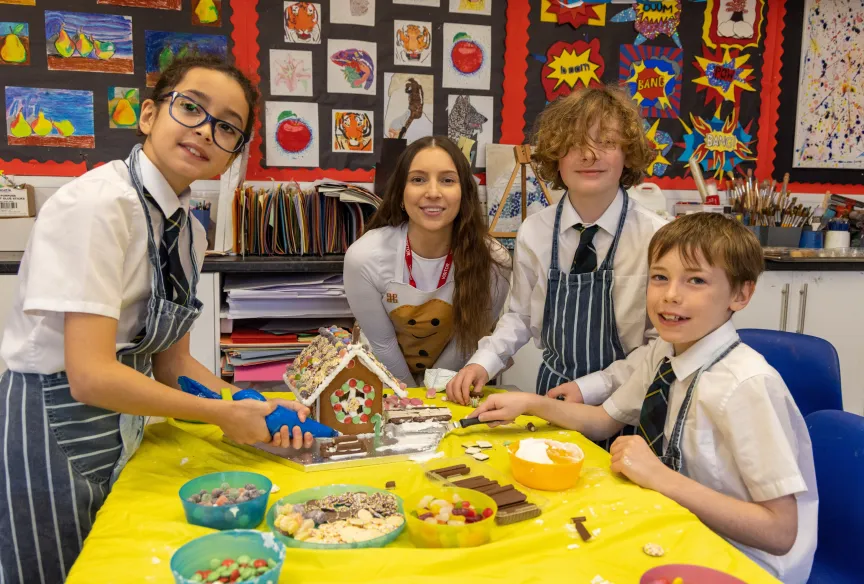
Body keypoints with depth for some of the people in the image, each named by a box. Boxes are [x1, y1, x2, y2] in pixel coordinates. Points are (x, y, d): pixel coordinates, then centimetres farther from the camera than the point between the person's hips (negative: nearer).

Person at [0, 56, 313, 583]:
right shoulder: (98, 204, -21)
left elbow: (172, 363, 7)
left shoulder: (190, 231, 3)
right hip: (51, 435, -7)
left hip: (123, 435, 8)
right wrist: (225, 414, -17)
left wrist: (261, 410, -8)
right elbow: (91, 375, -26)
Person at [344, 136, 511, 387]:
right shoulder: (364, 258, -25)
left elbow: (468, 339, -9)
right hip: (384, 379, 0)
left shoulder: (492, 261, -23)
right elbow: (381, 344, -12)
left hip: (449, 381, 0)